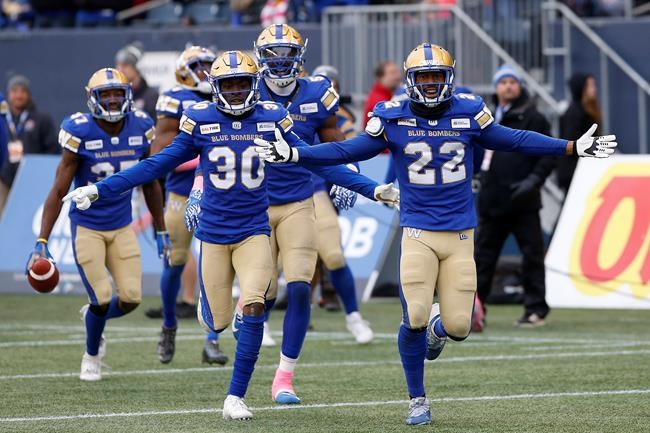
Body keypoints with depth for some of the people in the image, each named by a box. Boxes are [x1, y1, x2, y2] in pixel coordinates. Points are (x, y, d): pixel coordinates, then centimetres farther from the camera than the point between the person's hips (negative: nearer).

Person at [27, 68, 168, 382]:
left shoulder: (140, 129, -5)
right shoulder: (80, 133, -17)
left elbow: (150, 185, 9)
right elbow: (58, 192, -14)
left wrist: (161, 232, 11)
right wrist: (41, 243, -19)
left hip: (122, 227, 4)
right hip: (87, 227, -4)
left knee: (131, 298, -4)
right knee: (102, 299, -6)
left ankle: (92, 317, 32)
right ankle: (91, 355, 24)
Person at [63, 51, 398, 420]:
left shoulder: (272, 119, -1)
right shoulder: (201, 121, -3)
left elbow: (316, 162, 5)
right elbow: (156, 166, 2)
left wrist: (371, 189, 2)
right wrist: (101, 191, -2)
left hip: (254, 230, 0)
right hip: (213, 232, 0)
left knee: (254, 308, -19)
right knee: (218, 323, 3)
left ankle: (236, 397, -7)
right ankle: (208, 300, 44)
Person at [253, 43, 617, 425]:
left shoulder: (468, 114, -1)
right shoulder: (394, 119, -2)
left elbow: (514, 140, 10)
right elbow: (347, 151, 4)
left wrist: (573, 148, 8)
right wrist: (293, 154, -5)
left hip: (461, 236, 1)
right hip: (418, 233, -1)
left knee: (458, 327, -5)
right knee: (414, 320, -12)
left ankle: (437, 327, 35)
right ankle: (418, 400, 9)